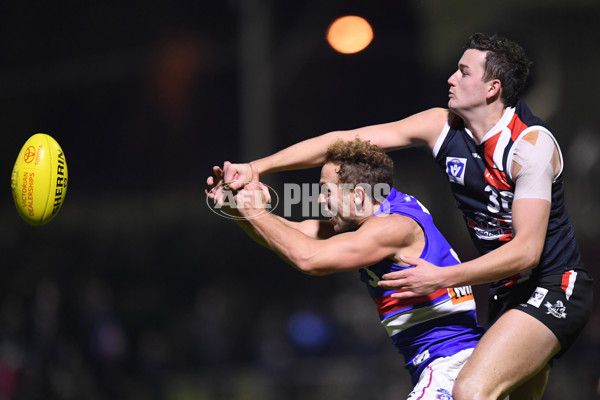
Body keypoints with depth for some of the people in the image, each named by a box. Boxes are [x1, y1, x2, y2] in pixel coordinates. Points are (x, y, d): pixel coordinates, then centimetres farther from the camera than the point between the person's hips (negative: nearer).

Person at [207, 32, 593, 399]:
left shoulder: (531, 145, -20)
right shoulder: (442, 127, 0)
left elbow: (527, 250, -26)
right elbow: (345, 142, 0)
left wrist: (442, 277, -31)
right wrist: (257, 166, -5)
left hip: (553, 287, -8)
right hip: (507, 290, 8)